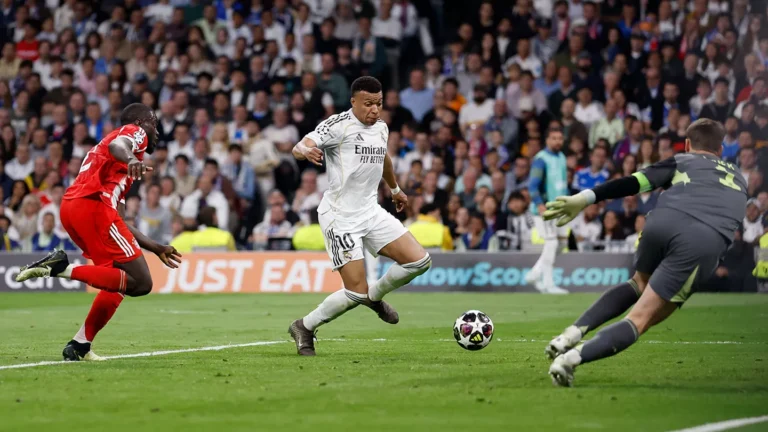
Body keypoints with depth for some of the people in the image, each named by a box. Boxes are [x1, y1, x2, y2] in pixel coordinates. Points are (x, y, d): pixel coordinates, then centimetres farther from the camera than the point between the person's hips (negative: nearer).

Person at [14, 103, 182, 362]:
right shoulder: (135, 132, 13)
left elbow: (118, 223, 37)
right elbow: (117, 145, -16)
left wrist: (156, 248, 40)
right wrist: (130, 159, -38)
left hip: (70, 208, 9)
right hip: (93, 204, -9)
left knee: (121, 279, 20)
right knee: (141, 283, -10)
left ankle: (80, 346, 13)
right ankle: (63, 268, -20)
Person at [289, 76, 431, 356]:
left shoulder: (381, 128, 9)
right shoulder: (339, 125, -13)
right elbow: (299, 148, -25)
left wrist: (395, 189, 47)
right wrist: (305, 151, -50)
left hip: (370, 211, 7)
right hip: (340, 217, -7)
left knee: (419, 261, -3)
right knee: (356, 293, -12)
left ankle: (375, 296, 22)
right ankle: (304, 328, 10)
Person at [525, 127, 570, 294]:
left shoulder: (562, 157, 13)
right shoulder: (541, 159, -12)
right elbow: (532, 186, -18)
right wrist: (540, 206, -29)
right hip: (544, 208, -8)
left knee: (561, 239, 7)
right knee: (551, 242, -10)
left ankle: (535, 274, 19)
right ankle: (548, 284, -2)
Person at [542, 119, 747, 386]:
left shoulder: (682, 161, 28)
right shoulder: (738, 178, 37)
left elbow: (636, 182, 12)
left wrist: (585, 198, 4)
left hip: (662, 223, 1)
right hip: (707, 242, -1)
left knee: (640, 284, 33)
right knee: (642, 319, 1)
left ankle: (574, 332, 14)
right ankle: (572, 357, -21)